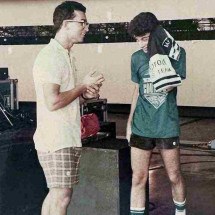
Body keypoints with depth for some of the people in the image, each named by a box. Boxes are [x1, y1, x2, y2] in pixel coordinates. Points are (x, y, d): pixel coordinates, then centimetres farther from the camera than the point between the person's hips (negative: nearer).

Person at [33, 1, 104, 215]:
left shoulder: (66, 55, 15)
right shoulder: (50, 56, -16)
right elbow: (53, 101, -24)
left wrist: (85, 94, 3)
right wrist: (84, 85, -12)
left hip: (68, 137, 9)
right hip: (55, 140, -9)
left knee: (56, 194, 14)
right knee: (61, 196, -6)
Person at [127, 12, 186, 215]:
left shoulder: (177, 53, -6)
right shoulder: (137, 58, 2)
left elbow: (169, 85, -17)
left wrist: (159, 55, -23)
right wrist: (130, 122, 14)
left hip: (167, 126, -2)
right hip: (141, 127, 2)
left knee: (174, 176, 11)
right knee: (138, 178, 1)